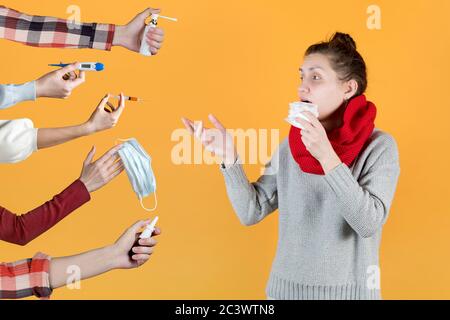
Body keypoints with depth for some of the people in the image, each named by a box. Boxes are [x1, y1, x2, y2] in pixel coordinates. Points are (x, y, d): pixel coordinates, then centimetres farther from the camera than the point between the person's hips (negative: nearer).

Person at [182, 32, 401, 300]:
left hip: (348, 289, -3)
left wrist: (326, 156, -26)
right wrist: (229, 156, -13)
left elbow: (369, 223, -21)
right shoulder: (291, 145, 0)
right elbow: (251, 212, -1)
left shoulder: (379, 145, -11)